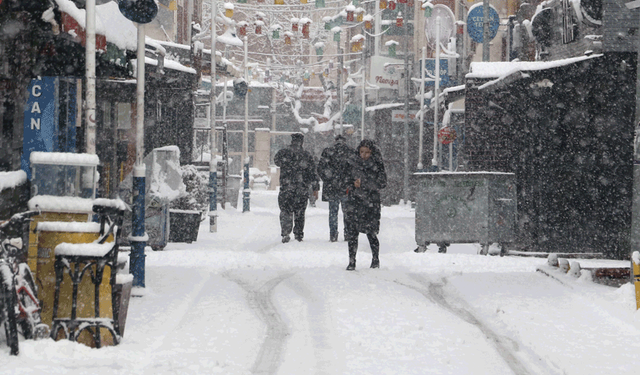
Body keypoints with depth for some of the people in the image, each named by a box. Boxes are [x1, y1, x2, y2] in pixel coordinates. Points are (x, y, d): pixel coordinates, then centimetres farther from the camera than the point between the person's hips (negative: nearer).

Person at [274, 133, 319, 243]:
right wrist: (315, 188, 5)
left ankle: (285, 234, -10)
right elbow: (312, 173, 1)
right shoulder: (307, 156, 0)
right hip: (302, 190, 1)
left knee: (285, 212, 3)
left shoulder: (283, 153, -3)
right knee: (299, 213, 12)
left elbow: (276, 161, 18)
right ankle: (299, 234, 15)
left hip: (286, 189, -1)